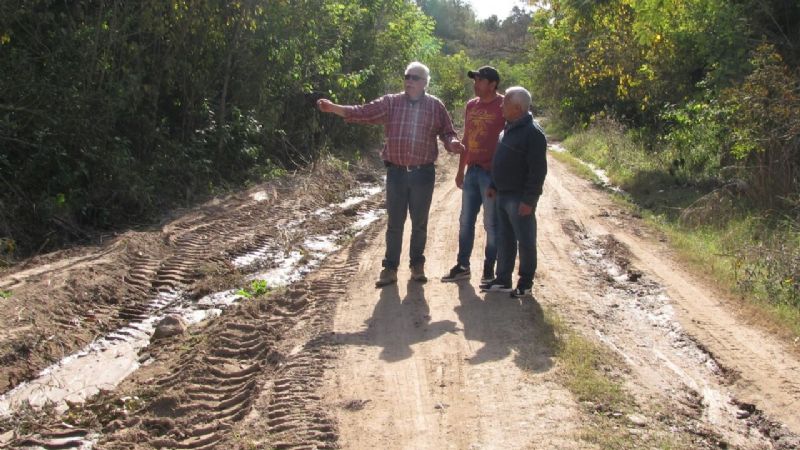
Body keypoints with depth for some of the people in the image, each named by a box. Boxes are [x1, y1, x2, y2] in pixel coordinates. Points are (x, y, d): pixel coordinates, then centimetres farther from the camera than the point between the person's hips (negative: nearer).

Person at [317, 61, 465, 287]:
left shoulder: (435, 106, 1)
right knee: (394, 223, 6)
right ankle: (390, 268, 14)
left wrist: (453, 143, -23)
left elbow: (447, 133, 1)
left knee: (419, 223, 10)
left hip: (423, 173, -1)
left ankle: (417, 265, 25)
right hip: (396, 172, 1)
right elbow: (362, 112, -5)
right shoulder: (390, 102, 2)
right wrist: (332, 107, -18)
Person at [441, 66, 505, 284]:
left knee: (491, 224, 3)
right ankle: (462, 266, 21)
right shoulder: (471, 106, 11)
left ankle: (489, 269, 13)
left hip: (492, 173, -6)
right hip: (472, 171, 7)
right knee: (465, 221, 11)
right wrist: (460, 170, 18)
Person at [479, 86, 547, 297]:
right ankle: (502, 279, 23)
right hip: (503, 195, 9)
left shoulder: (532, 133, -17)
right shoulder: (509, 128, 12)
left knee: (525, 241, 3)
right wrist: (494, 185, 18)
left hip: (519, 199, -9)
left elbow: (538, 170, -19)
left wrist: (529, 200, -21)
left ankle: (526, 283, 12)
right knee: (504, 239, 14)